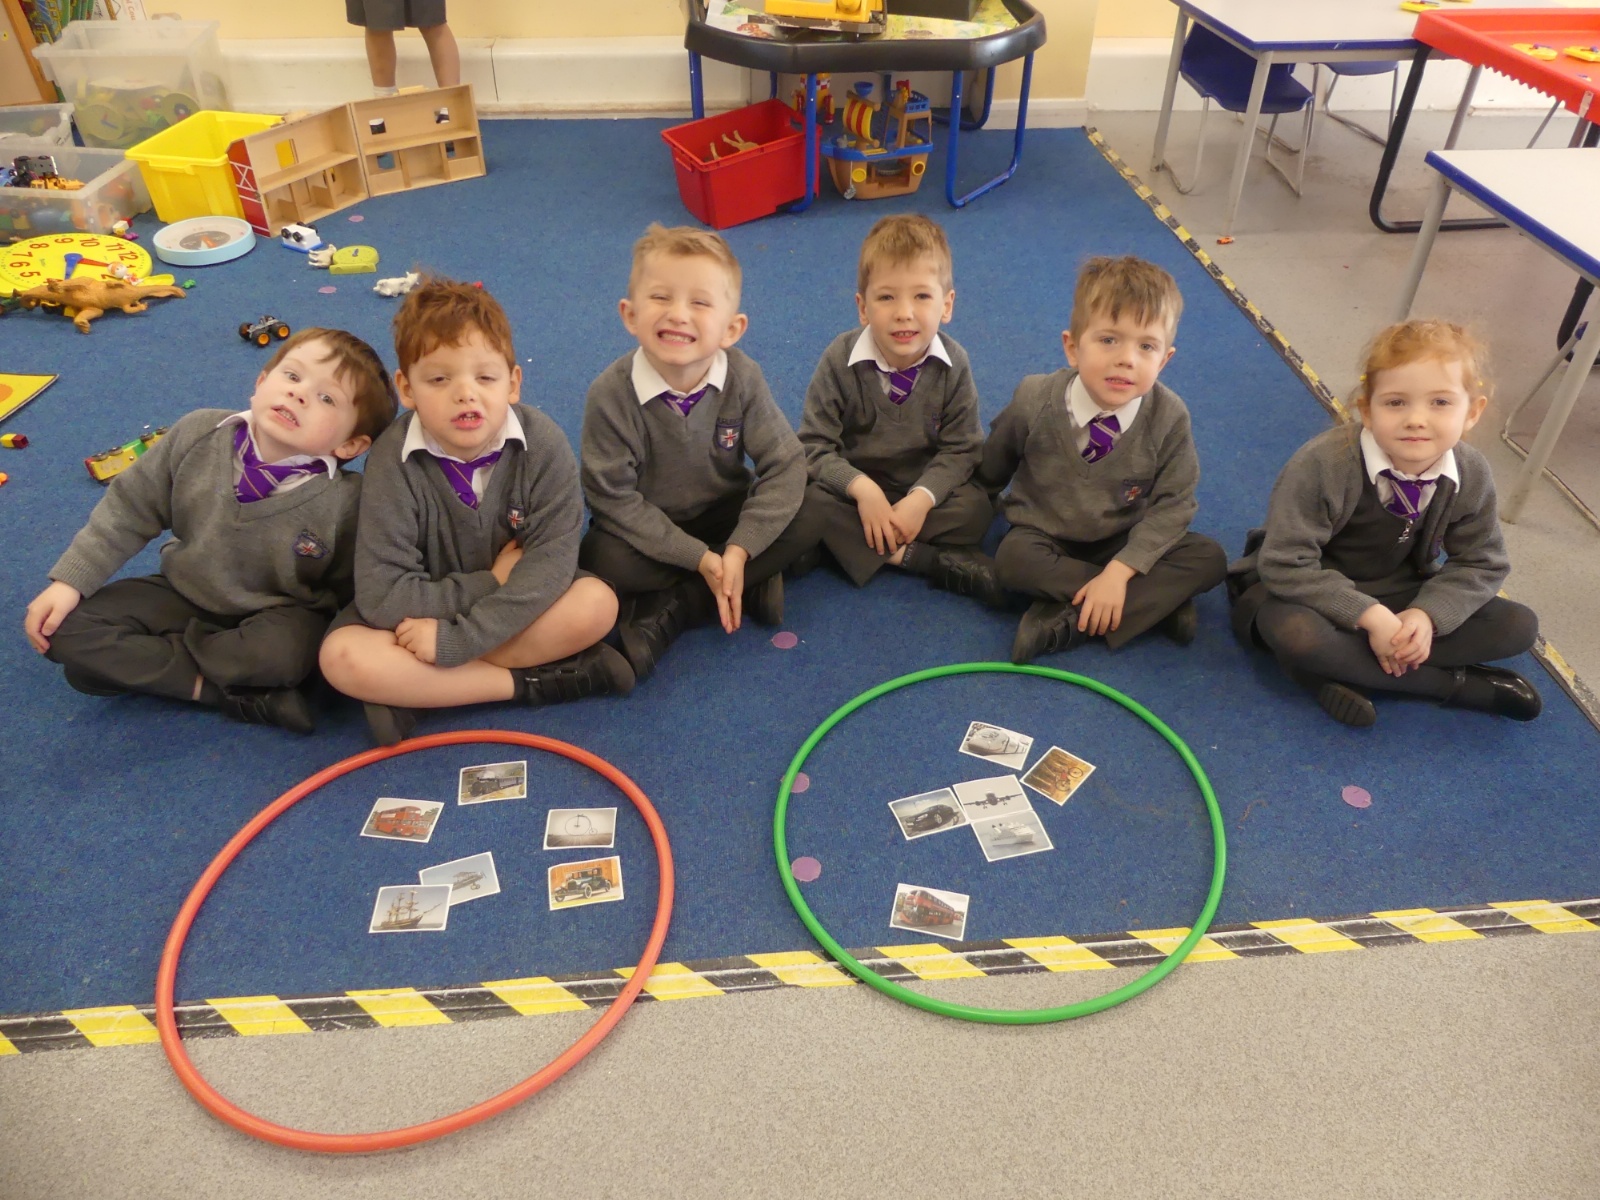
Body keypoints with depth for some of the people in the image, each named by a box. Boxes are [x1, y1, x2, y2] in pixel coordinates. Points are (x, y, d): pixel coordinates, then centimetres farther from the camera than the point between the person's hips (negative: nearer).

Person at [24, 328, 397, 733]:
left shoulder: (345, 503, -26)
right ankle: (214, 688, -16)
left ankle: (142, 661, -10)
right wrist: (70, 581, -6)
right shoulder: (198, 434, -17)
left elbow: (348, 591, -11)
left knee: (284, 653, -37)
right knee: (67, 629, -10)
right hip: (182, 593, 4)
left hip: (274, 617, -4)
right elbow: (130, 508, -4)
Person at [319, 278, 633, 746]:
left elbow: (553, 558, -26)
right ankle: (531, 682, -21)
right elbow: (381, 596, -24)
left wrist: (457, 639, -31)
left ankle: (412, 690, -20)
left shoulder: (543, 443, -21)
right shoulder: (393, 461, -22)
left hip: (518, 606, 1)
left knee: (598, 603, -27)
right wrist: (493, 583, -23)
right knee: (342, 657, -26)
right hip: (425, 610, 0)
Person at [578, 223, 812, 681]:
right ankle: (747, 588, -18)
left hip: (726, 515, 2)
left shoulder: (742, 378, -18)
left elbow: (784, 466, -16)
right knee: (602, 560, -31)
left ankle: (670, 612, -20)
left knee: (807, 521, -22)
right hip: (648, 531, -2)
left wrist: (740, 549, -27)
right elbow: (614, 497, -20)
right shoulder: (610, 394, -23)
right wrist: (698, 558, -26)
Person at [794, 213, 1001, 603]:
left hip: (923, 488, 1)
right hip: (854, 486, 0)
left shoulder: (953, 364, -13)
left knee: (976, 507, -24)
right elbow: (814, 446, -14)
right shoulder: (841, 359, -16)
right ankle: (934, 561, -27)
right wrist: (862, 488, -30)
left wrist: (923, 497, -27)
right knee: (807, 501, -30)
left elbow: (960, 449, -9)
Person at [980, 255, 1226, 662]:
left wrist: (1120, 570, -27)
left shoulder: (1169, 418, -18)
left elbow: (1173, 505, -16)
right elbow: (992, 466, 2)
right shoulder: (1034, 400, -18)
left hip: (1126, 543, 2)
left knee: (1209, 559, -20)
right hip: (1045, 534, -1)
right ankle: (1157, 602, -23)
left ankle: (1066, 622, -29)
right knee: (1013, 559, -34)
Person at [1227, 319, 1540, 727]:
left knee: (1518, 626, -8)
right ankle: (1454, 682, -19)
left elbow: (1482, 564, -1)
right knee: (1293, 631, -39)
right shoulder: (1323, 464, -29)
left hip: (1397, 596, 5)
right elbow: (1287, 564, -29)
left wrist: (1428, 614, -20)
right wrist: (1370, 616, -31)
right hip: (1313, 594, -5)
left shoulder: (1471, 475, -12)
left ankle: (1346, 670, -19)